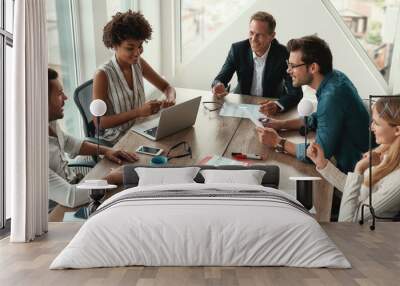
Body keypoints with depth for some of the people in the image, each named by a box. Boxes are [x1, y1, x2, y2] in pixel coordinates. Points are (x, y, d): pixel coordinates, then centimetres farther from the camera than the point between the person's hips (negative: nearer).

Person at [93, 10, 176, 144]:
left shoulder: (139, 63, 1)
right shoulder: (102, 75, -16)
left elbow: (167, 87, 10)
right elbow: (99, 123, -17)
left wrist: (170, 99, -15)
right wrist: (138, 112, -26)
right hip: (116, 139, -6)